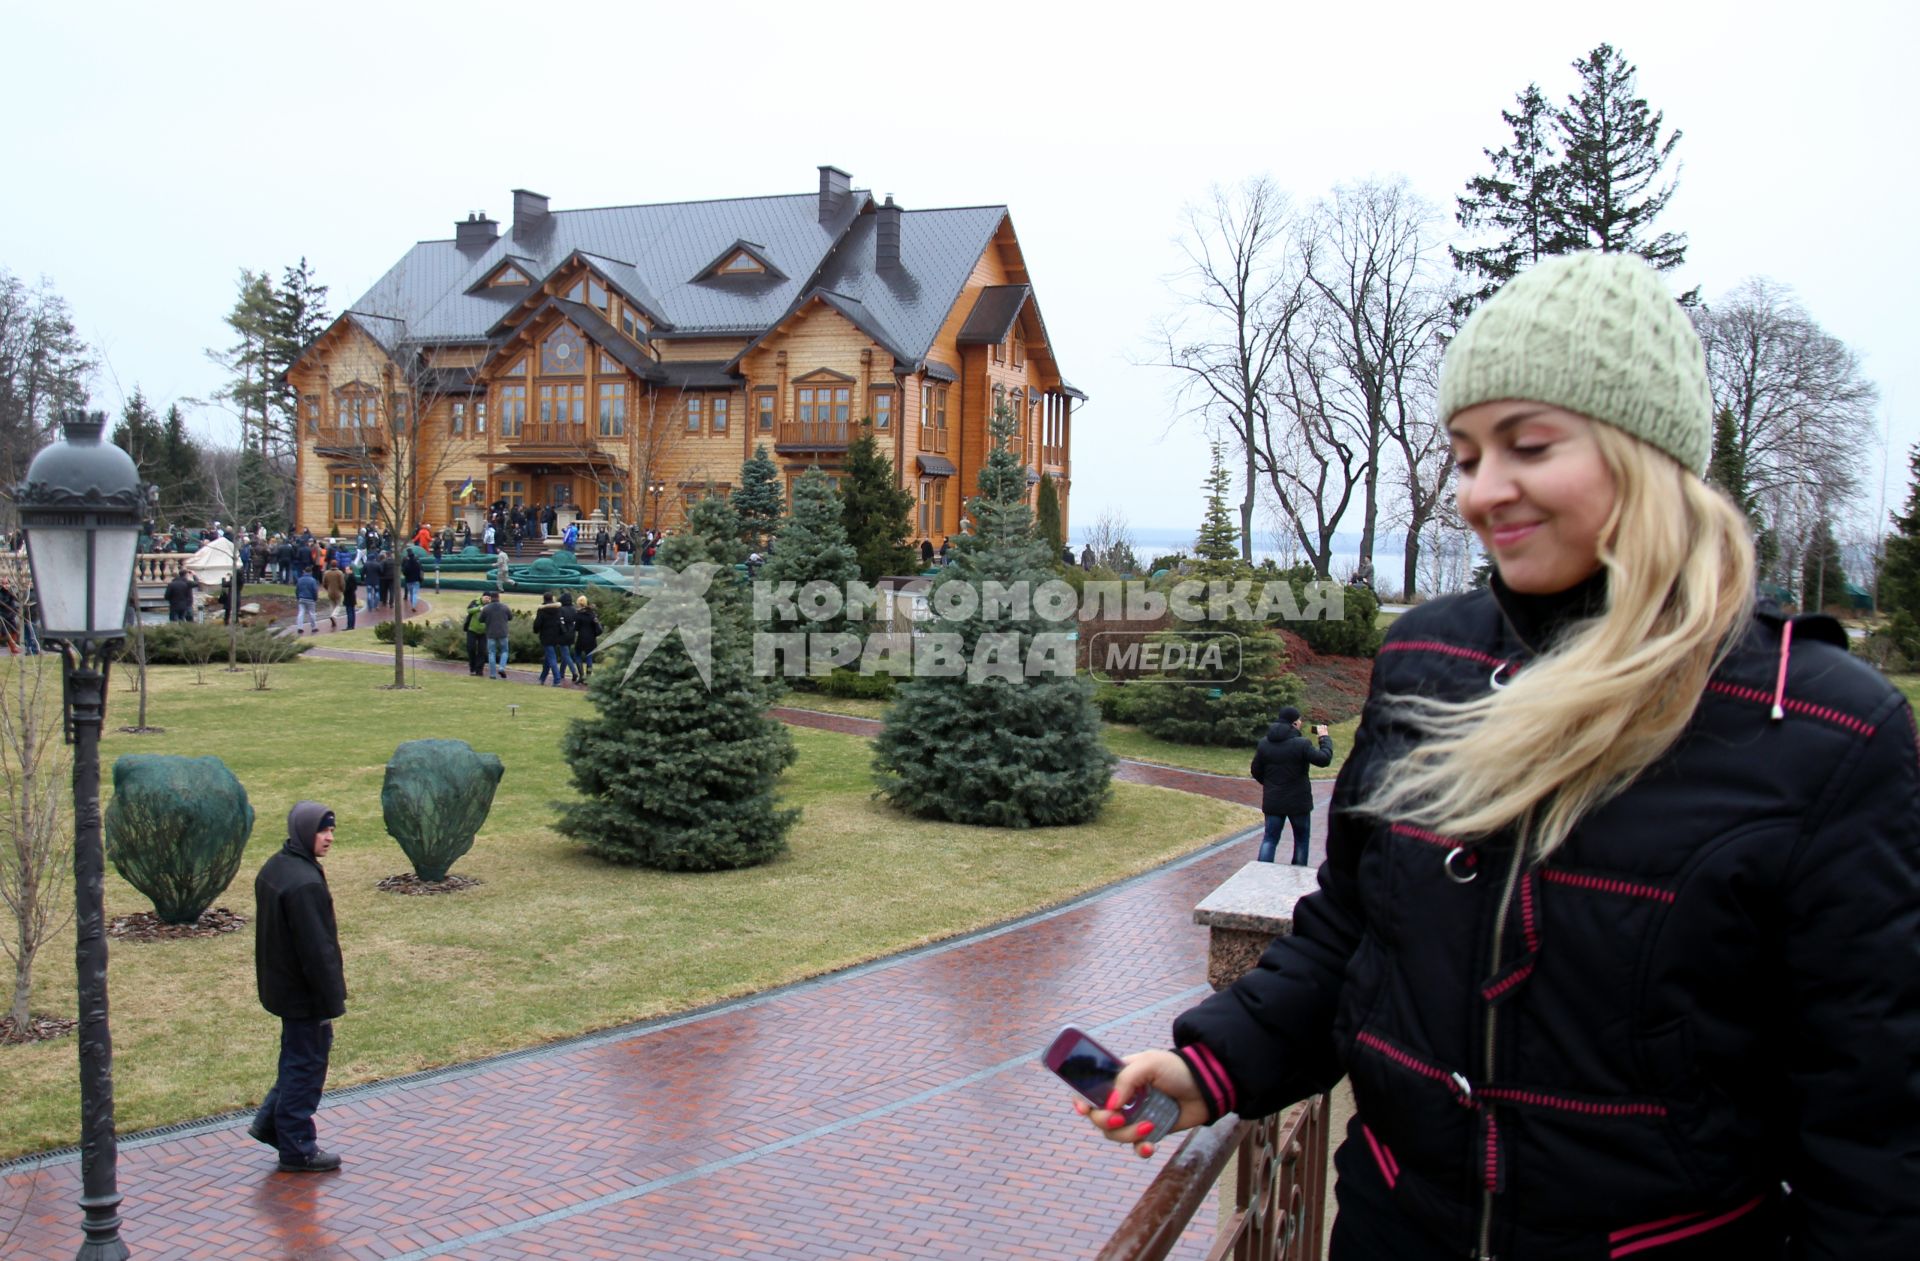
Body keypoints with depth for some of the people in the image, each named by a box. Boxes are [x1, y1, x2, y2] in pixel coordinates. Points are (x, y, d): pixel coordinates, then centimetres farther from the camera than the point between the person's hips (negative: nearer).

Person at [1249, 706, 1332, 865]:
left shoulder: (1264, 744, 0)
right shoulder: (1302, 744, -17)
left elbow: (1256, 772, 6)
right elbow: (1324, 759, -17)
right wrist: (1324, 738, -2)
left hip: (1273, 802, 3)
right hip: (1298, 802, -3)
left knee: (1270, 839, 8)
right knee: (1301, 839, 14)